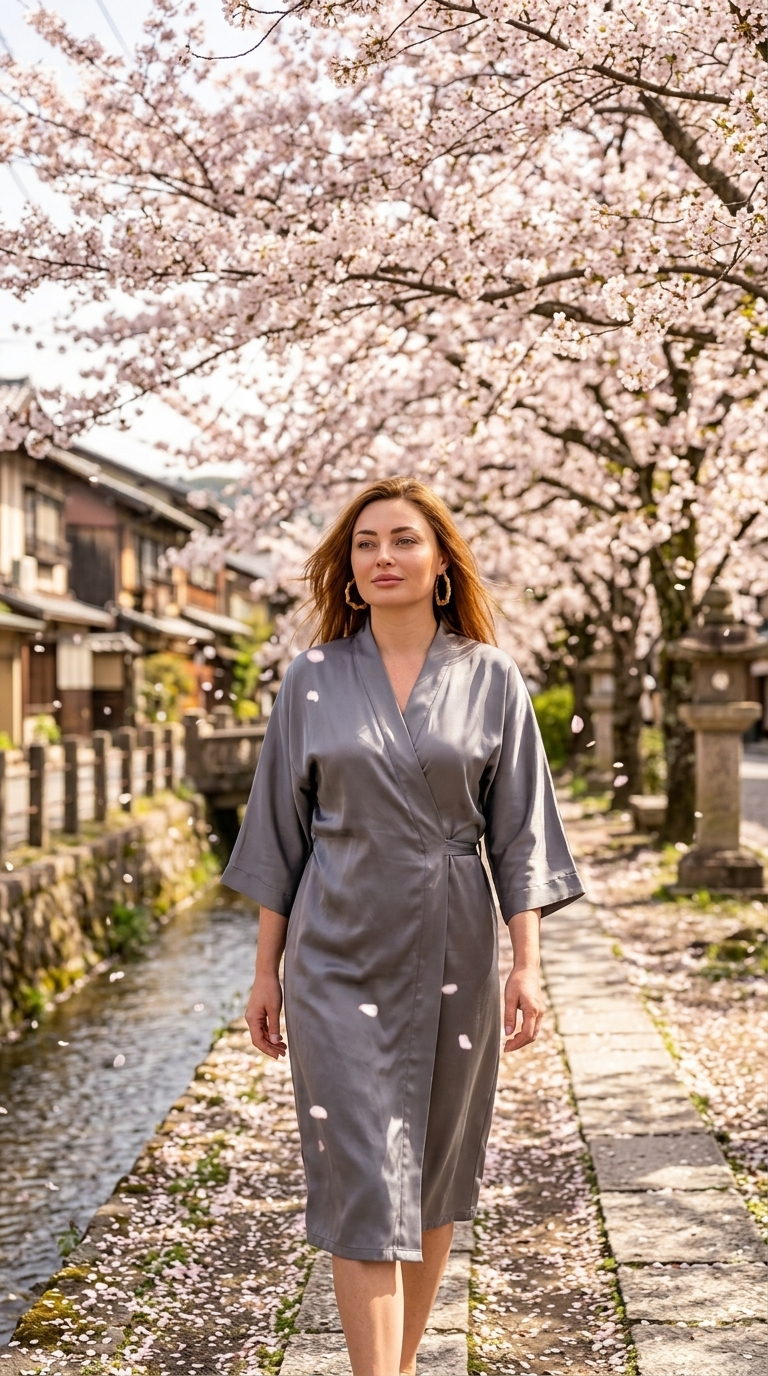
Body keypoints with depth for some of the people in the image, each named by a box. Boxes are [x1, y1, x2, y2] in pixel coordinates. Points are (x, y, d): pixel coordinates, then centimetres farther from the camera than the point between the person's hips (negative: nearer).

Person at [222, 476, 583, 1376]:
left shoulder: (490, 679, 1)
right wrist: (266, 969, 3)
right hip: (339, 958, -1)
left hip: (449, 954, 1)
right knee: (363, 1184, -6)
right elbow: (282, 832, 5)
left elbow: (518, 831, 1)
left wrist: (527, 962, -5)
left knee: (431, 1177, 12)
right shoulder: (313, 681, 1)